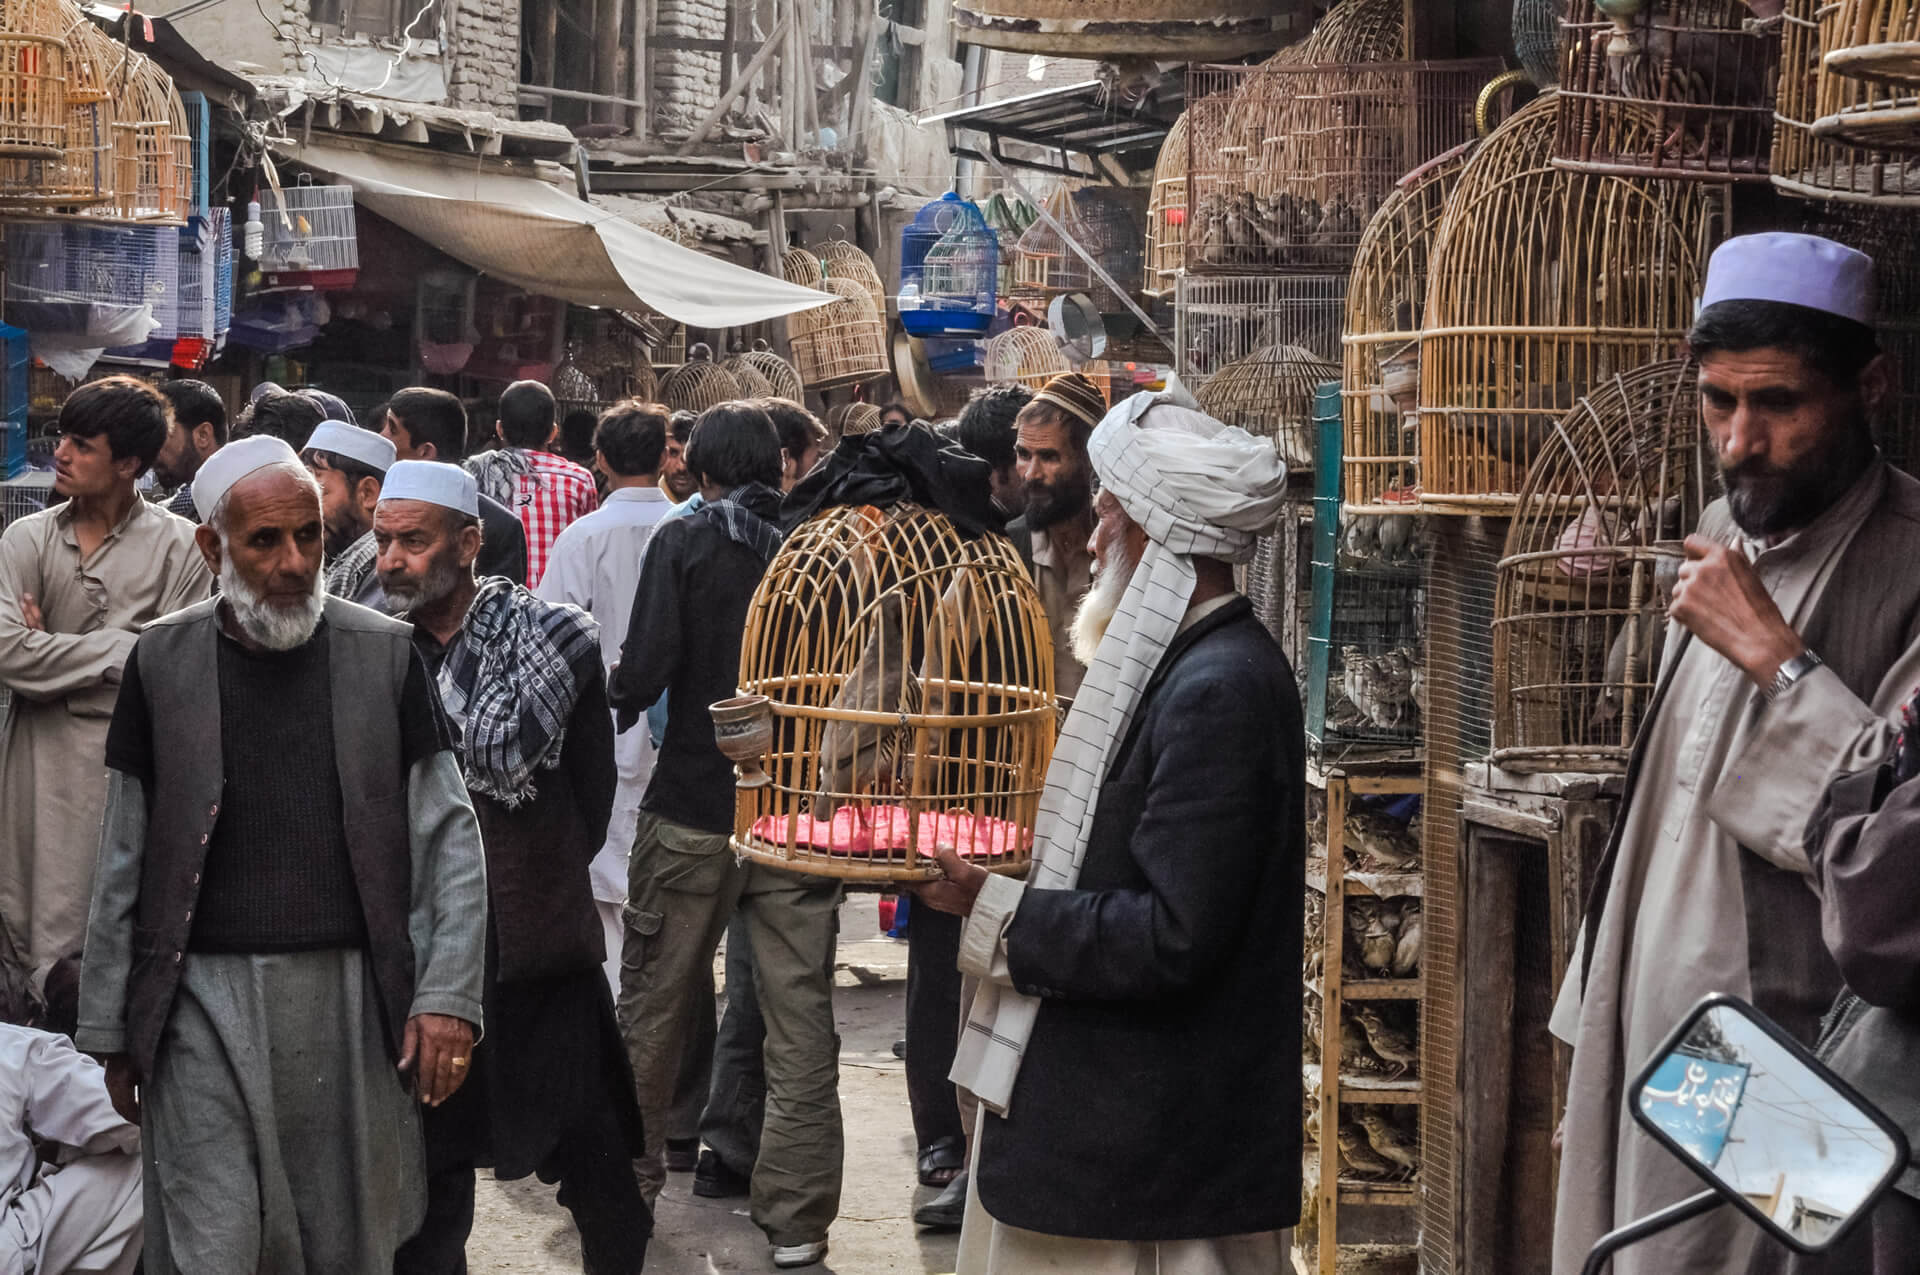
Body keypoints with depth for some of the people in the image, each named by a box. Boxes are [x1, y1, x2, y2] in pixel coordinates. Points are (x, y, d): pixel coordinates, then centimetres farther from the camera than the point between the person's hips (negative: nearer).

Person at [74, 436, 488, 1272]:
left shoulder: (385, 655, 3)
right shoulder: (162, 661, 4)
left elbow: (449, 840, 3)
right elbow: (124, 862, 7)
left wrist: (448, 994, -6)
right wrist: (109, 1028, 6)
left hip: (350, 1002, 1)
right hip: (203, 999, 0)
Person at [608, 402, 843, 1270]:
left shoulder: (684, 542, -7)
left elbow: (647, 669, -14)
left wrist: (613, 712, 6)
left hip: (694, 808, -1)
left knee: (653, 1006, 16)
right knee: (800, 1021, 5)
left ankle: (630, 1178, 29)